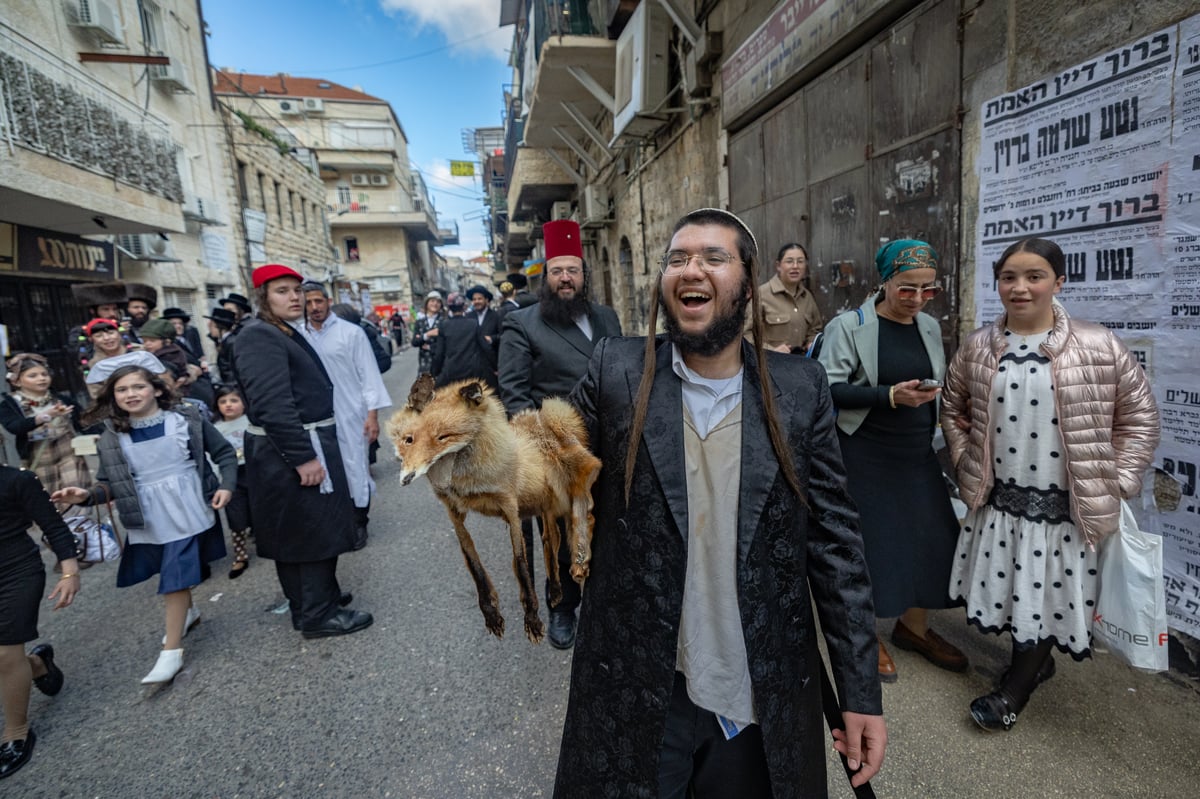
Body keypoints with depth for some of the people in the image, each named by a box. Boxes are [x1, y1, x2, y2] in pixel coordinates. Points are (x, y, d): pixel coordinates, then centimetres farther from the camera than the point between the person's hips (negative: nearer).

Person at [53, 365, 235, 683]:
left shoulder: (186, 418, -5)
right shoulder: (111, 437, 2)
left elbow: (224, 453, 1)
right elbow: (110, 485, 5)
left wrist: (227, 485, -11)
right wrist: (87, 495, -15)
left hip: (188, 511, -3)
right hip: (149, 519, 4)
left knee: (176, 576, -5)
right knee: (174, 572, 16)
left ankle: (171, 651, 4)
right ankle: (187, 612, 46)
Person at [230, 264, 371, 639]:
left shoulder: (286, 332, 15)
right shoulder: (260, 336, -17)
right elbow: (272, 404, -26)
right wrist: (303, 457, -27)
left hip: (297, 446, 10)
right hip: (294, 449, -10)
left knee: (294, 531, 19)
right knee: (317, 530, -1)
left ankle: (310, 600, 33)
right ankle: (318, 615, 11)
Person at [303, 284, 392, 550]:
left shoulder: (351, 332, -5)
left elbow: (368, 373, -6)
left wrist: (372, 413, -12)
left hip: (349, 414, -3)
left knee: (355, 468, 4)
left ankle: (358, 523, 19)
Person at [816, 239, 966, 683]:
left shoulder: (930, 327, 9)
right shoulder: (850, 325, -11)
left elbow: (939, 384, 22)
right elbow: (828, 388, -16)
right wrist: (889, 396, -25)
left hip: (918, 453, 6)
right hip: (864, 454, -6)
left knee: (930, 538, 9)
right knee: (869, 541, 4)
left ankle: (913, 627, 33)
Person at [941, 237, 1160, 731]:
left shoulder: (1099, 348, -9)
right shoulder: (977, 348, -1)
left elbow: (1139, 416, 1)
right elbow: (952, 408, 12)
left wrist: (1116, 484, -4)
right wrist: (965, 465, 6)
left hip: (1066, 503, -2)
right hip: (999, 497, 3)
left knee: (1049, 591, 9)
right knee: (1011, 585, 15)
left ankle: (1014, 690, 29)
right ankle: (1035, 661, 42)